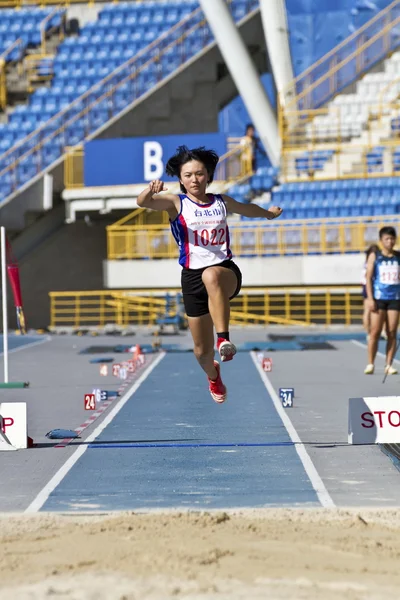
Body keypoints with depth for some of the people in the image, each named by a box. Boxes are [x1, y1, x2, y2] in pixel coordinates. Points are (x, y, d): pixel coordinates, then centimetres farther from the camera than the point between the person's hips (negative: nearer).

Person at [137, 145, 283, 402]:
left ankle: (224, 338, -46)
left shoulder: (222, 202, 9)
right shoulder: (176, 203, 0)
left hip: (226, 270, 0)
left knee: (211, 276, -41)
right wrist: (151, 190, -42)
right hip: (192, 276, 0)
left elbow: (247, 209, 32)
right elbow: (143, 202, -19)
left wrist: (269, 213, 49)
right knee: (202, 351, 8)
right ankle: (213, 375, 44)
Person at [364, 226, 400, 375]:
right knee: (375, 332, -4)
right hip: (378, 298, -2)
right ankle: (370, 364, 3)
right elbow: (369, 277, -1)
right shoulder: (374, 256, 3)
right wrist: (370, 298, -9)